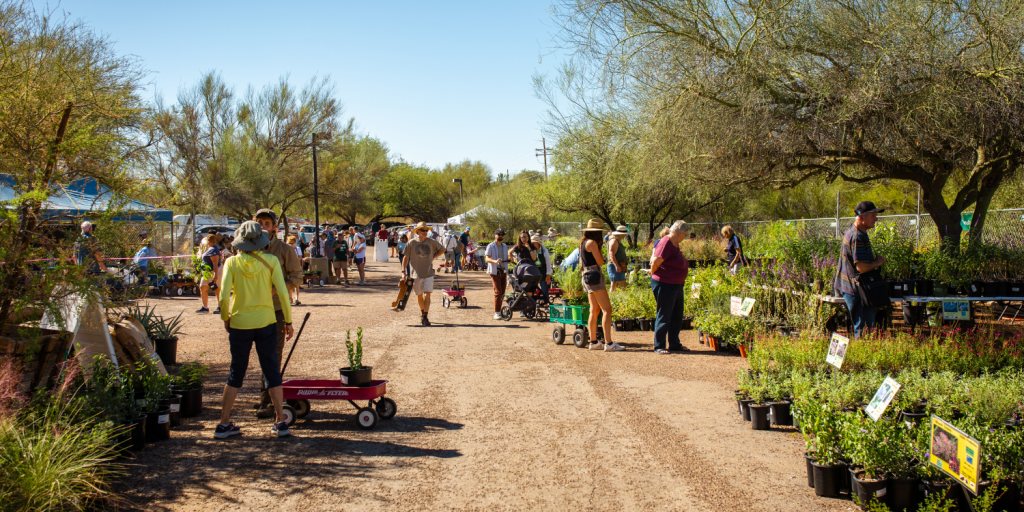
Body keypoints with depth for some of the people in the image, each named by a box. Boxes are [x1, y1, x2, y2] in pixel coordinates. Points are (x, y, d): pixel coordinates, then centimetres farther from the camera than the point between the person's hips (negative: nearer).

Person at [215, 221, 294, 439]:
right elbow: (282, 293, -8)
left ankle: (224, 424, 13)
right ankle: (280, 422, 10)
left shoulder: (232, 263, -4)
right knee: (272, 372, 9)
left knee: (236, 373, 11)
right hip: (266, 322, 0)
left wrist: (225, 319, 7)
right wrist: (288, 321, 2)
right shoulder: (270, 261, -4)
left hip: (239, 323, 0)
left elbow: (224, 296, -10)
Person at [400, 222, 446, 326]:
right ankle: (422, 311, 35)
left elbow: (442, 250, 18)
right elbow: (406, 257, 2)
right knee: (419, 296, 12)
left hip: (429, 273, 0)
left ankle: (425, 317, -8)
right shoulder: (411, 243, -3)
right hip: (416, 273, 0)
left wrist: (433, 257, 7)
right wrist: (403, 271, -4)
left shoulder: (432, 242, 1)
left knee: (427, 295, -11)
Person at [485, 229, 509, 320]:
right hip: (494, 271, -6)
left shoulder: (505, 246, 18)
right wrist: (495, 261, -31)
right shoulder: (491, 246, -2)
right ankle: (496, 313, -11)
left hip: (503, 271, 6)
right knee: (498, 291, -14)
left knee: (502, 292, 6)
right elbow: (487, 259, -13)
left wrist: (509, 260, 4)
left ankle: (499, 311, 18)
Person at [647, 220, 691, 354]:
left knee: (677, 317, 15)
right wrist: (653, 272, -7)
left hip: (677, 285, 10)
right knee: (664, 316, -2)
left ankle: (674, 344, 25)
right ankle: (659, 346, 6)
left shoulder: (675, 244, 13)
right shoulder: (666, 243, -18)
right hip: (664, 285, -10)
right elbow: (656, 261, -23)